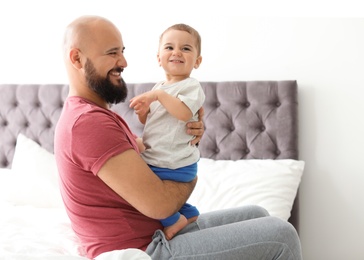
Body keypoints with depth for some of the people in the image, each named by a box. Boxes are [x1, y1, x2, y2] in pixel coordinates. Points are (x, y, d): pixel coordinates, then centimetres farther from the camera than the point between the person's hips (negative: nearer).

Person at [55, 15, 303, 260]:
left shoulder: (92, 114, 12)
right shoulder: (88, 122, -23)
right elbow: (160, 203, -27)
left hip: (153, 233, 11)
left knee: (256, 215, 18)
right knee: (281, 236, -10)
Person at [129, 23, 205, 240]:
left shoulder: (191, 86, -11)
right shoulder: (159, 86, 13)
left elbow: (184, 113, -30)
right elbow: (148, 121, 19)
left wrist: (159, 95, -28)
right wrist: (143, 110, -2)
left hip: (175, 165, -9)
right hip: (154, 160, 9)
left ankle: (173, 220, 1)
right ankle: (188, 213, 36)